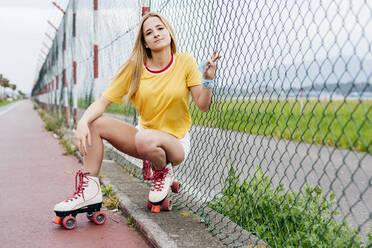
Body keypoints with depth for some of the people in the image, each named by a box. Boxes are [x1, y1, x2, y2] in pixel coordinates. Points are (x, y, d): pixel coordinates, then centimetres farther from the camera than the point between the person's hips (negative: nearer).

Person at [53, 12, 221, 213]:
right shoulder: (134, 68, -4)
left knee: (146, 139, -37)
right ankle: (90, 190, -13)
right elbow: (103, 101, -8)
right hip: (143, 134, 3)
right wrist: (83, 122, -27)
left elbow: (203, 106, -8)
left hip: (175, 143, -3)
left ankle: (164, 172, -3)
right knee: (93, 123, -15)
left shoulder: (185, 62, -8)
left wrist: (208, 81, -28)